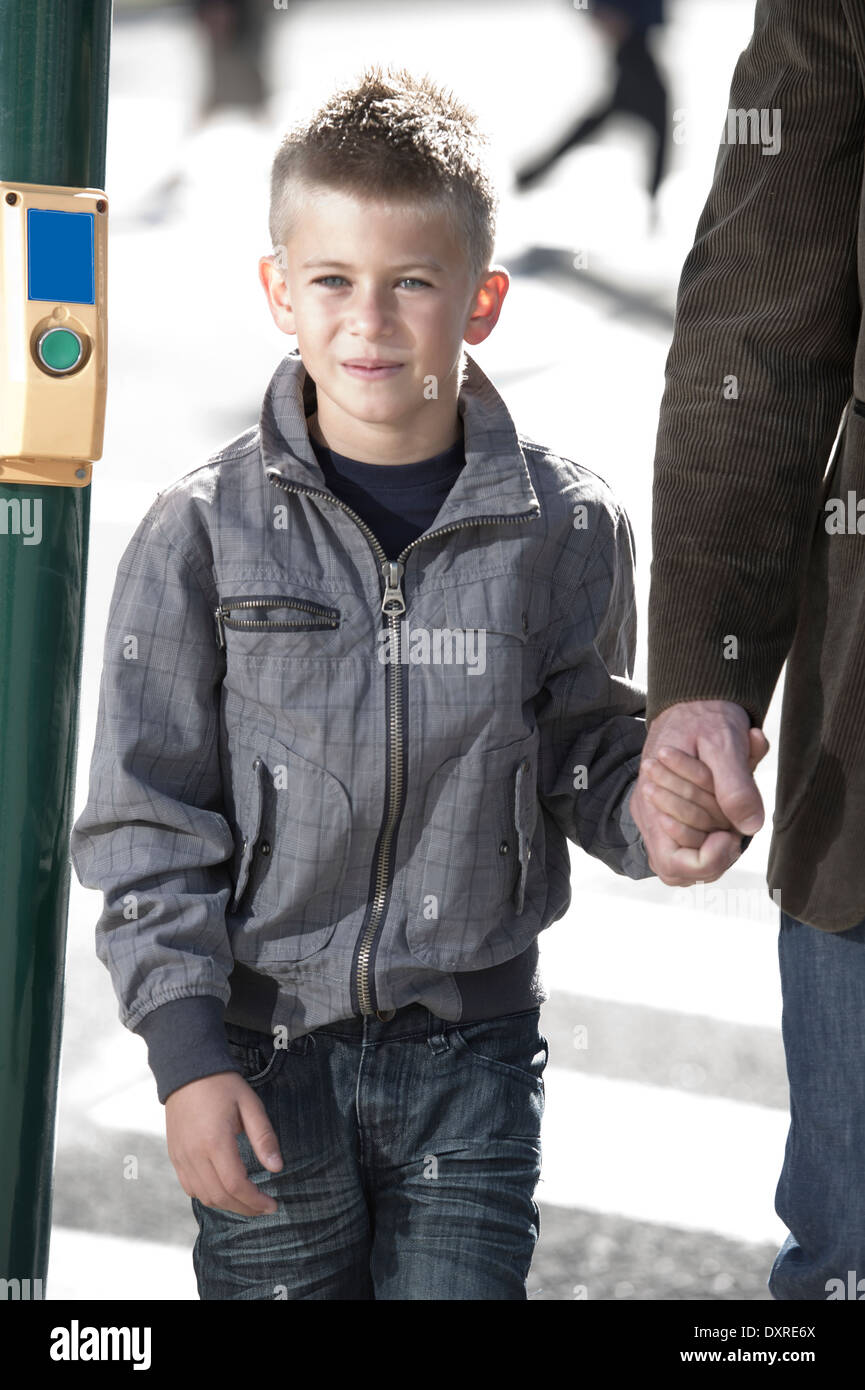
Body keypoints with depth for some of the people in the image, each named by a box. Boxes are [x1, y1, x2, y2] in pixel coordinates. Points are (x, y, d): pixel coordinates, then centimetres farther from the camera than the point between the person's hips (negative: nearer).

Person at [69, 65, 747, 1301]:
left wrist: (657, 809, -17)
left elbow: (590, 752, 7)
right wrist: (187, 1052, -8)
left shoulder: (565, 529, -4)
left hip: (470, 1051, 1)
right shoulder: (203, 535, -7)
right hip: (261, 1047, 0)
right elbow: (148, 818, -3)